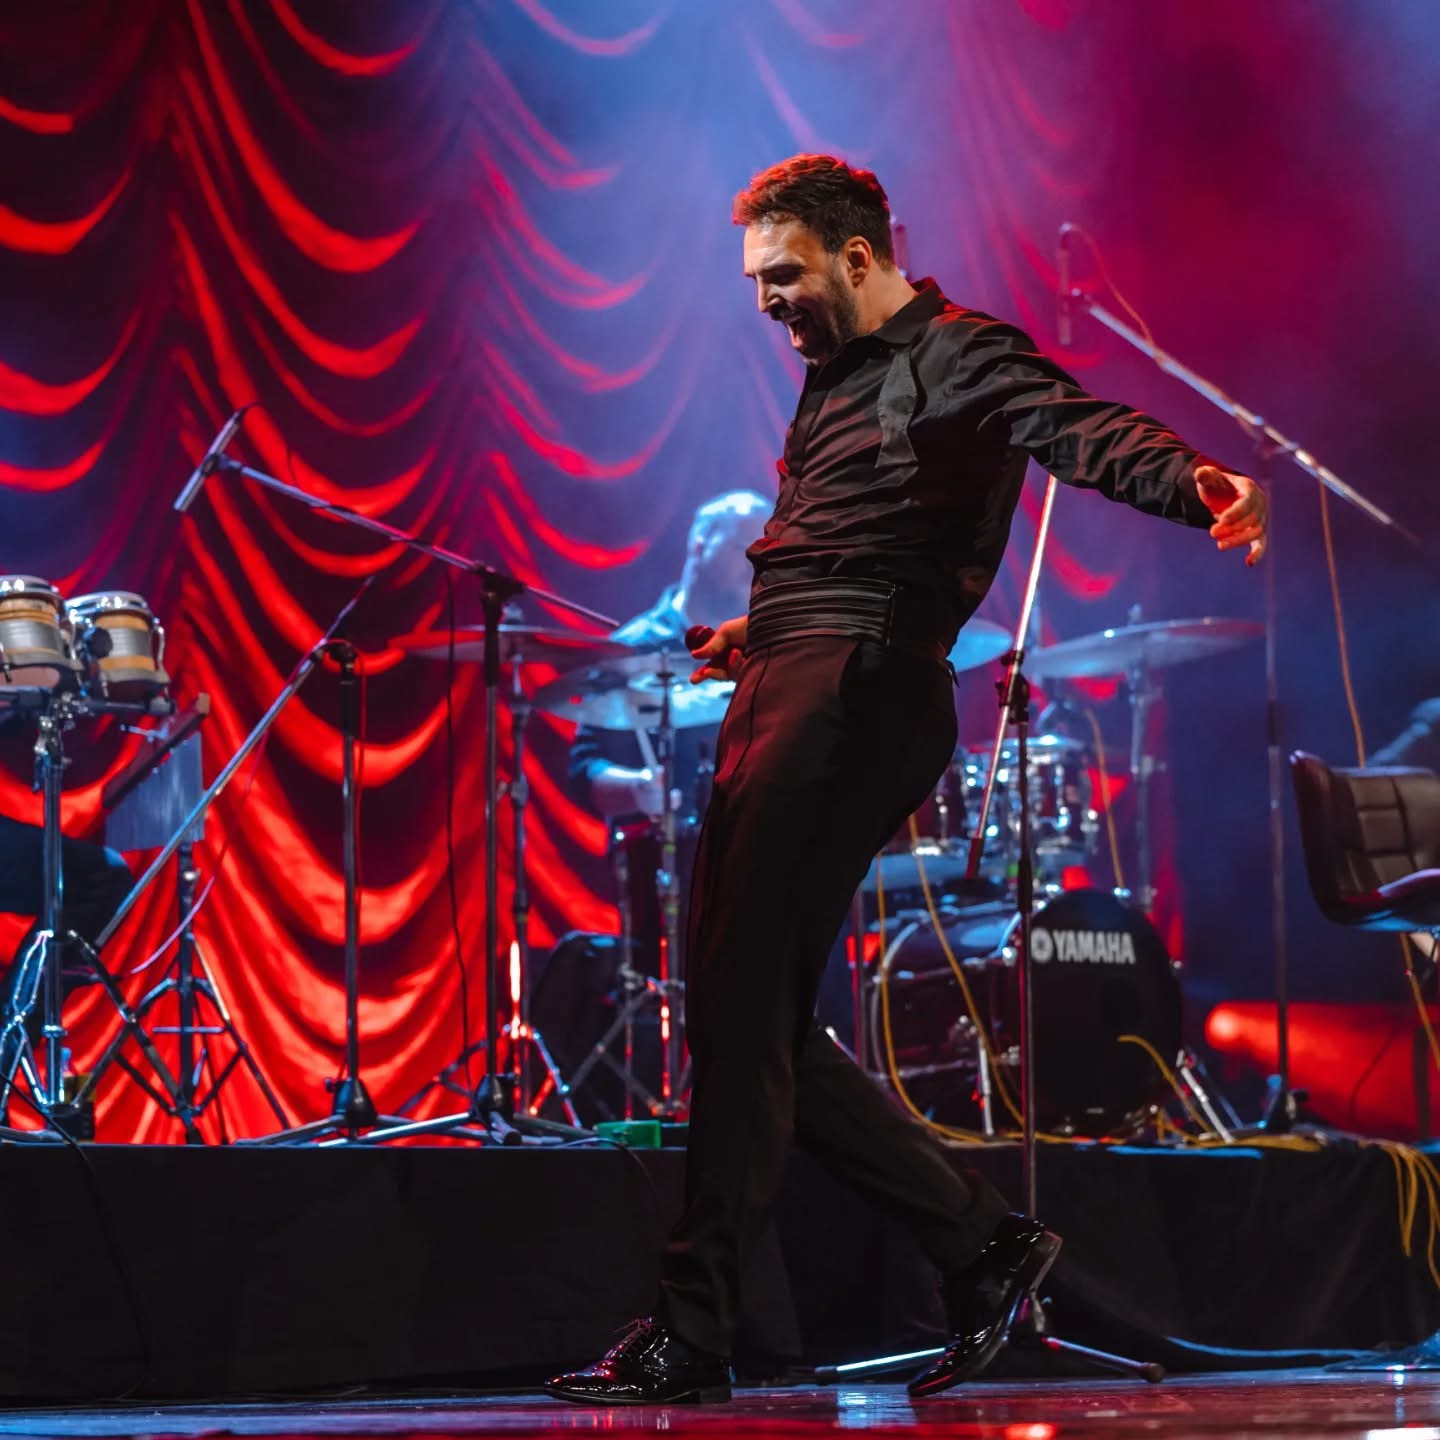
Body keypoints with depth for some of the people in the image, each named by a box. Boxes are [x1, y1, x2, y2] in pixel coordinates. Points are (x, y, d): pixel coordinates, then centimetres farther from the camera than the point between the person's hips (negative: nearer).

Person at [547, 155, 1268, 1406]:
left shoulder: (960, 356, -3)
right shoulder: (834, 380, 24)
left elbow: (1081, 430, -21)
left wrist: (1194, 482, -39)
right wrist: (761, 628, 15)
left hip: (859, 697, -10)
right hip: (783, 696, 10)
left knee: (743, 1013, -13)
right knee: (754, 1021, 7)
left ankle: (692, 1331, -9)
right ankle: (982, 1242, 15)